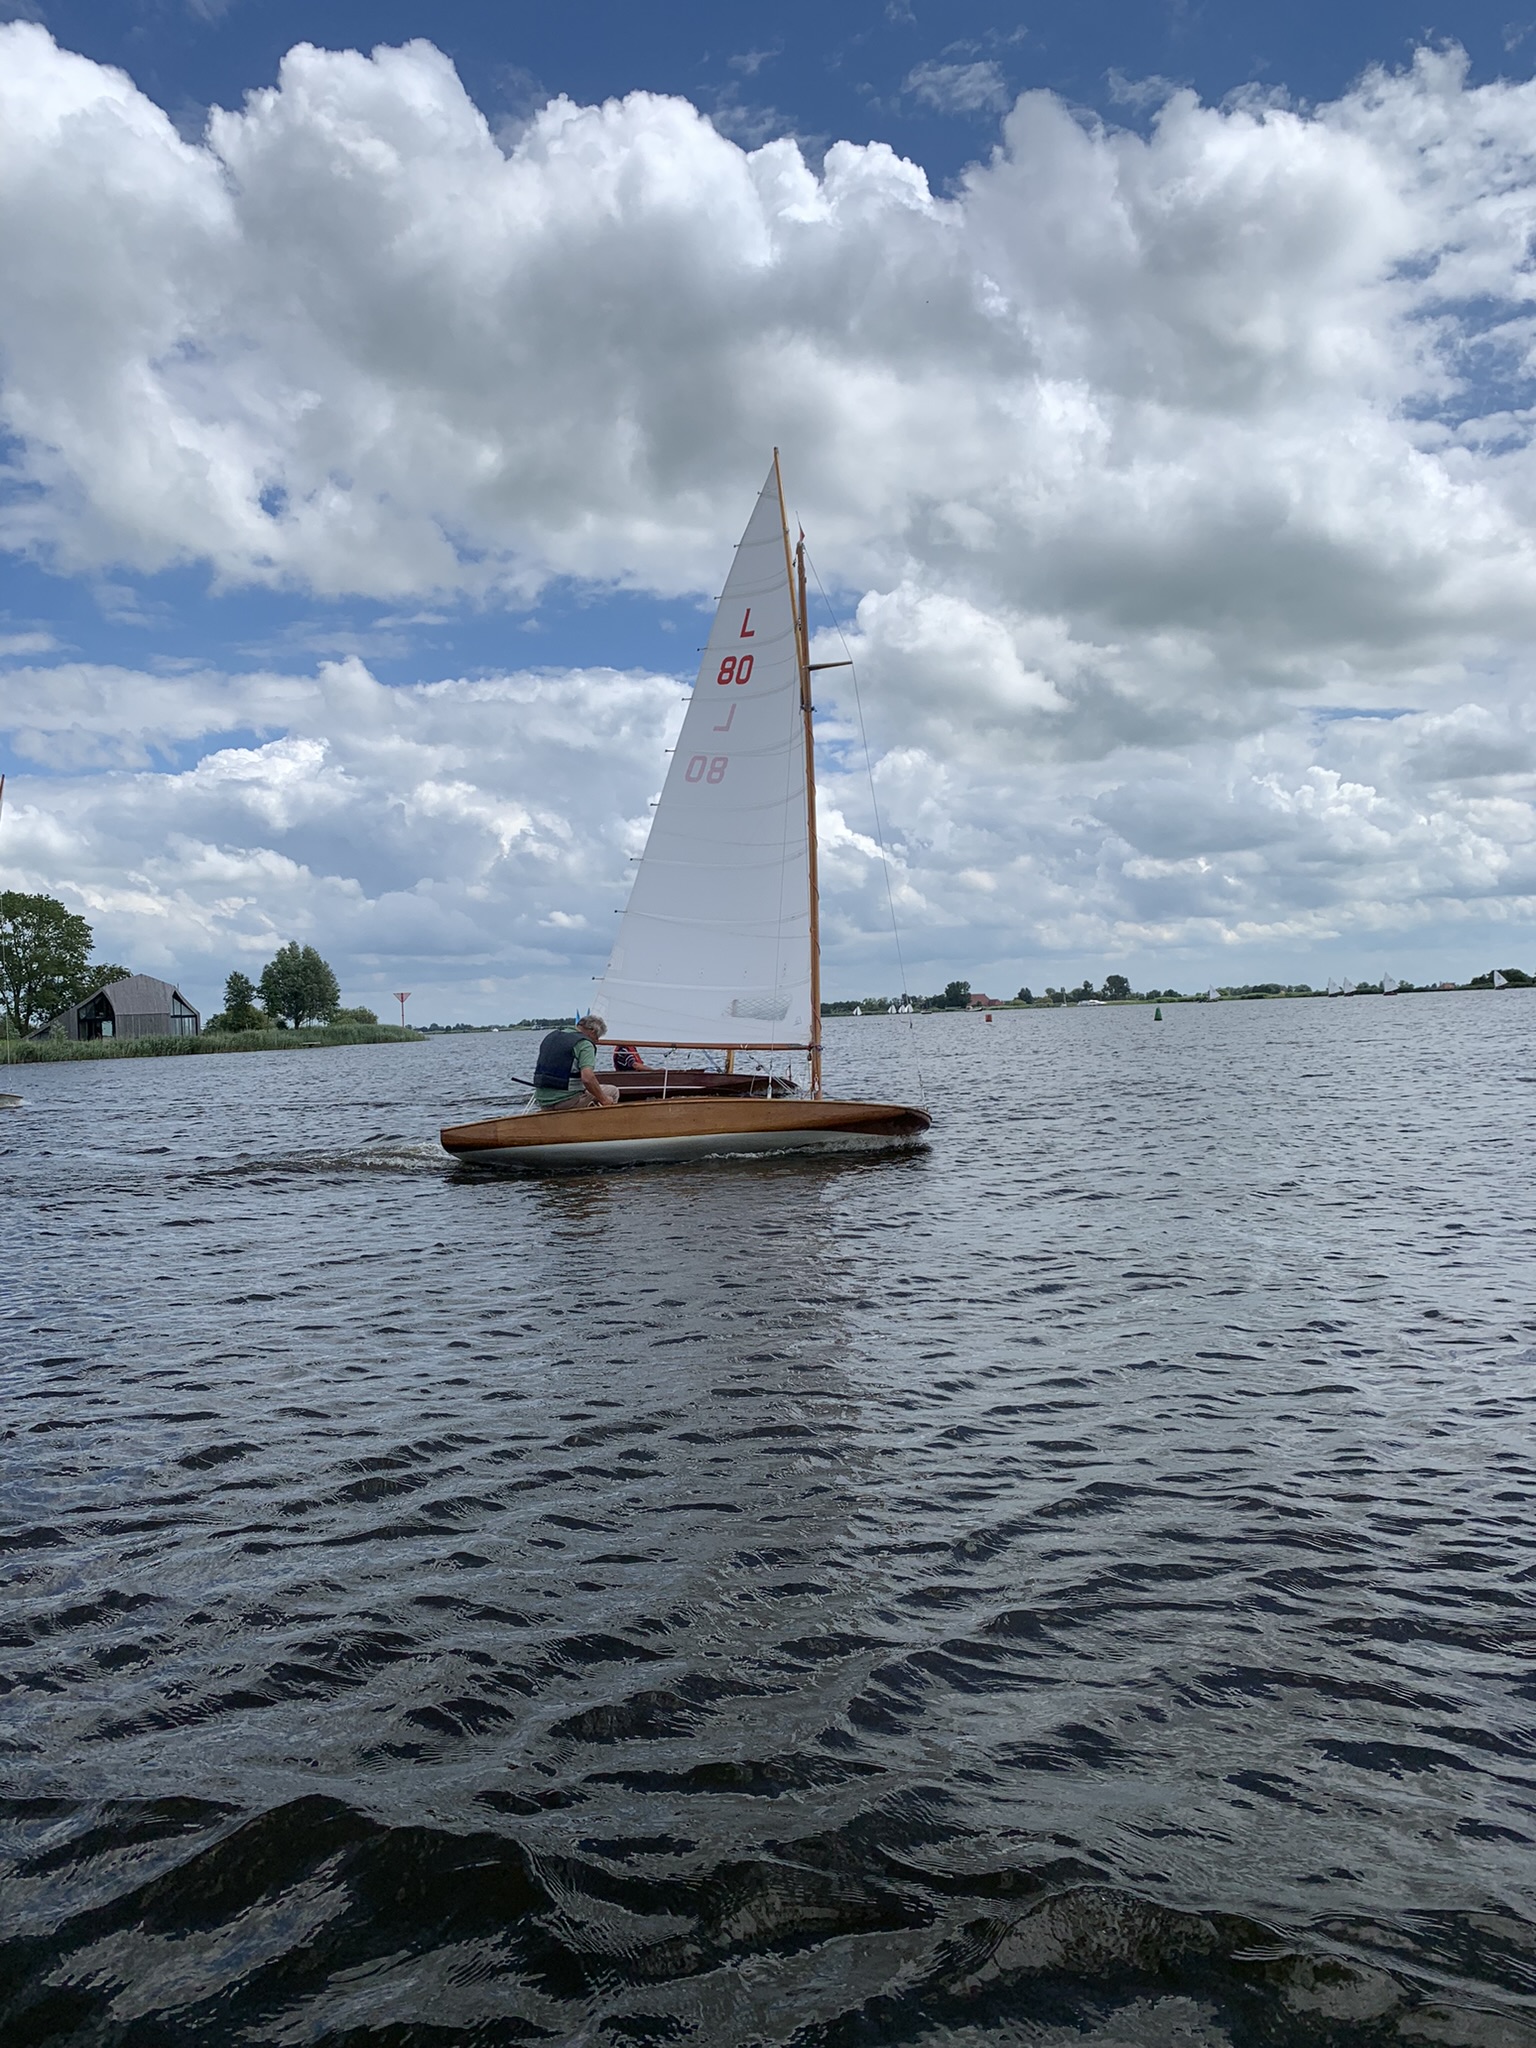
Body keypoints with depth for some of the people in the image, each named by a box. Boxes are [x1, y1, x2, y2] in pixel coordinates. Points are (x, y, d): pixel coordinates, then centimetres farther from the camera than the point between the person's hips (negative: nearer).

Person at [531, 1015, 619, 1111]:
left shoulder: (550, 1037, 16)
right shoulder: (585, 1044, -10)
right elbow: (587, 1078, -24)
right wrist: (604, 1100, -11)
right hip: (565, 1102, -8)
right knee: (613, 1092, 4)